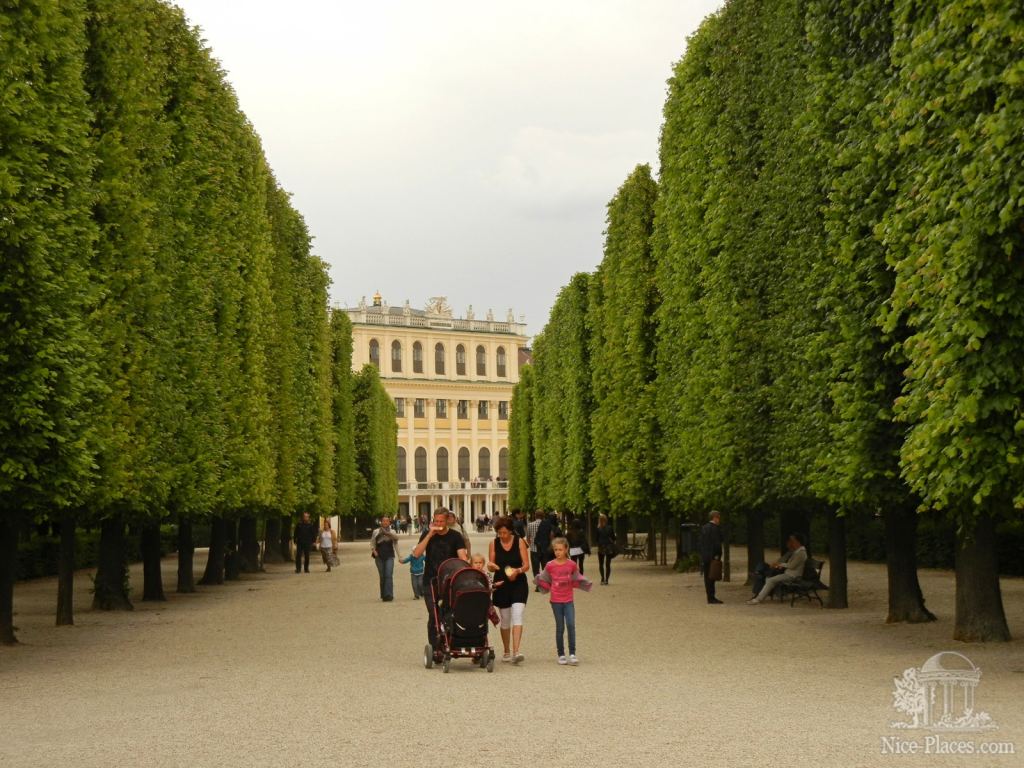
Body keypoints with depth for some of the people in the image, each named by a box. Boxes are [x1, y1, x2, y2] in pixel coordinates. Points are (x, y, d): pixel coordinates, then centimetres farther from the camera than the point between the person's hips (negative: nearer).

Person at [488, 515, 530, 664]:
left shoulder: (520, 542, -3)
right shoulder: (494, 543, 3)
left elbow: (526, 565, -4)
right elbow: (492, 566, 7)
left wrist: (517, 571, -24)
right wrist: (492, 566, -17)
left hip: (518, 584, -2)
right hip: (501, 584, 2)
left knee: (517, 616, -16)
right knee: (505, 620, 11)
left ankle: (516, 652, -22)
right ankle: (507, 652, 26)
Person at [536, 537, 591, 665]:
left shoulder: (572, 565, 1)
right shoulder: (550, 566, -2)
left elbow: (576, 581, 12)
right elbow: (546, 582, 7)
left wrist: (585, 583, -5)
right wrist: (539, 581, -13)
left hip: (568, 601, 0)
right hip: (556, 601, 0)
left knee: (571, 625, -12)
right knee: (559, 628, 5)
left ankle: (572, 654, -7)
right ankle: (561, 655, 14)